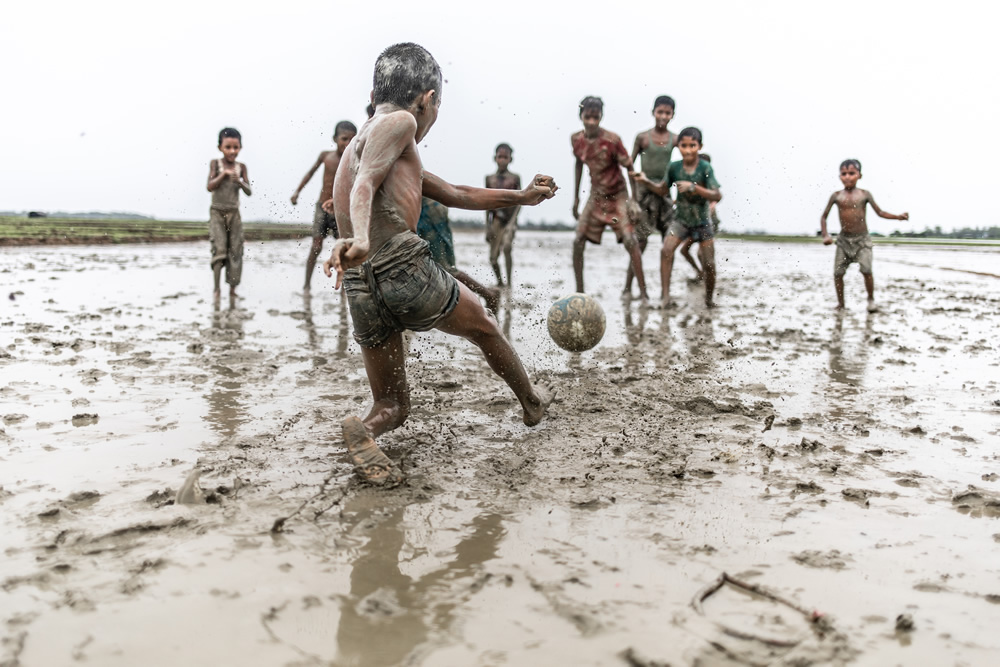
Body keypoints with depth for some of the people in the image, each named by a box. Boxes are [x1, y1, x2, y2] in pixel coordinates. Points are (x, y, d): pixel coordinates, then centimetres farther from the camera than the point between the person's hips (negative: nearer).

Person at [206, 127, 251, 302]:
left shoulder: (241, 167, 4)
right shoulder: (215, 164, -1)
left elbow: (249, 191, -1)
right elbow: (209, 186, -10)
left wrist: (239, 181, -19)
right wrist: (223, 174, -19)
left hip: (234, 214, 3)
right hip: (217, 213, -2)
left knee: (235, 251, 1)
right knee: (219, 249, -12)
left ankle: (232, 289, 8)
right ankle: (217, 288, -6)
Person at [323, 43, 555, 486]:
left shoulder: (363, 140, 29)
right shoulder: (400, 122, 2)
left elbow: (455, 195, 34)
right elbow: (364, 186, -19)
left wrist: (520, 197, 40)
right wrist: (360, 239, -37)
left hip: (360, 287, 8)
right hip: (405, 267, -8)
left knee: (392, 406, 16)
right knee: (483, 328, 23)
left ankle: (365, 430, -16)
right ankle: (532, 402, 43)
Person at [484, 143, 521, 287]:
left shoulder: (515, 178, 2)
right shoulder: (490, 178, 8)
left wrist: (512, 221, -13)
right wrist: (487, 226, 7)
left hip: (510, 220, -3)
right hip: (495, 220, 3)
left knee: (506, 247, -26)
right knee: (493, 257, 4)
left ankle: (509, 283, -20)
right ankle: (499, 282, 27)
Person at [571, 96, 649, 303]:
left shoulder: (612, 140, -21)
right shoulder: (576, 139, -6)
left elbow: (629, 168, -13)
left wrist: (634, 200, -16)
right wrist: (576, 198, 14)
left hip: (617, 196, -4)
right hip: (595, 196, 4)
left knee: (629, 240, -18)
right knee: (578, 242, -4)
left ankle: (643, 292, -12)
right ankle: (579, 291, 7)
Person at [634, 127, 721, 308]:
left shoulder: (705, 168, -17)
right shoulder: (674, 167, -8)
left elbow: (717, 196, -23)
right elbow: (663, 189, 9)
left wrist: (694, 187, -33)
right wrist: (646, 182, -7)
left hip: (702, 221, -2)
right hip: (681, 219, 2)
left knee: (709, 265, 0)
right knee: (666, 250, -22)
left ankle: (709, 297, 26)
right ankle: (665, 296, -17)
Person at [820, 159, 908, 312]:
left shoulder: (865, 194, -2)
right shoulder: (836, 196, -2)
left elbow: (880, 212, 7)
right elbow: (823, 217, 4)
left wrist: (898, 217, -5)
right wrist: (825, 235, -9)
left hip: (862, 239, -1)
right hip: (843, 240, 1)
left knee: (866, 270, -17)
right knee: (838, 272, -5)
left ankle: (871, 299, 5)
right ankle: (840, 304, 12)